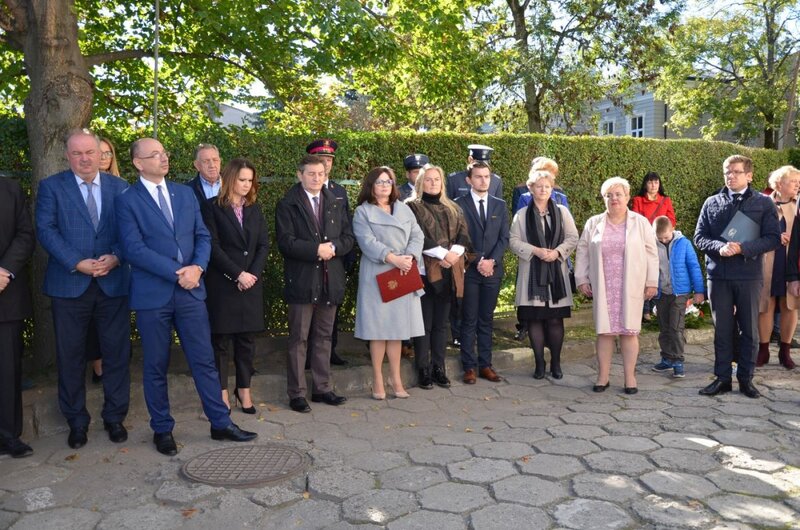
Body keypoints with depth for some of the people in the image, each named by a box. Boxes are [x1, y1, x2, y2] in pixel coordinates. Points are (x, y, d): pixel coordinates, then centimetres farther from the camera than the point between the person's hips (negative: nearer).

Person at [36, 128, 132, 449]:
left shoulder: (120, 187, 8)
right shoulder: (51, 187, 3)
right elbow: (45, 230, -6)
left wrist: (115, 257, -15)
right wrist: (77, 263, -17)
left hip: (113, 283, 1)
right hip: (69, 284, -1)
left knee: (117, 353, 6)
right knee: (71, 356, 7)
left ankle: (114, 417, 21)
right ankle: (77, 422, 22)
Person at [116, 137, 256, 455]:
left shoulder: (185, 193, 10)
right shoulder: (127, 201, -4)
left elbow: (202, 236, 9)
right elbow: (134, 249, -13)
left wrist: (197, 267, -10)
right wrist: (177, 272, -17)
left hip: (190, 290, 4)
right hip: (152, 294, -3)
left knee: (204, 360, 8)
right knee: (156, 367, 9)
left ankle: (220, 423, 18)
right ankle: (162, 430, 24)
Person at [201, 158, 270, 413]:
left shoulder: (254, 208, 11)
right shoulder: (212, 206, -4)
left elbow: (264, 244, 6)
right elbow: (213, 246, -11)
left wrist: (253, 273, -8)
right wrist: (238, 274, -14)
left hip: (251, 283, 4)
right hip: (222, 284, -4)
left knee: (247, 340, 7)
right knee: (220, 340, 4)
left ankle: (244, 389, 17)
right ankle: (222, 391, 13)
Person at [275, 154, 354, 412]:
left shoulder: (337, 204, 12)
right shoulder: (287, 205, -3)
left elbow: (348, 238, 7)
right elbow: (285, 241, -12)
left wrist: (333, 247, -13)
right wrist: (316, 250, -19)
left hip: (331, 281, 4)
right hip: (301, 280, -4)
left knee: (324, 337, 12)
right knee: (298, 339, 2)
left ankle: (322, 388, 22)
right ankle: (296, 393, 11)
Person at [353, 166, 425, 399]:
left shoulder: (404, 209, 15)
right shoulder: (362, 212, 1)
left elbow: (417, 236, 7)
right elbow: (367, 242, -11)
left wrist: (410, 257, -12)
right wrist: (393, 258, -20)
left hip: (403, 276, 4)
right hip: (377, 276, -4)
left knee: (397, 328, 7)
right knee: (378, 329, 0)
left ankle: (395, 378, 16)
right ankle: (378, 379, 10)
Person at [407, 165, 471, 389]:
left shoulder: (453, 209, 17)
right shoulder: (413, 208, 2)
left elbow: (463, 234, 6)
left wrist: (454, 254, -12)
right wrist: (443, 253, -16)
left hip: (448, 272, 4)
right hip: (424, 270, -4)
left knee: (441, 323, 9)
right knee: (424, 322, -1)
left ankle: (439, 367, 15)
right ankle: (423, 369, 6)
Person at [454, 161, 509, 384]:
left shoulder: (500, 205, 11)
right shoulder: (459, 204, 0)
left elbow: (504, 238, 6)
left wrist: (491, 261, -8)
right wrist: (477, 262, -12)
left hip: (493, 270, 3)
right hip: (469, 270, -3)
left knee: (486, 320, 8)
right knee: (469, 320, 1)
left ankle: (485, 365, 14)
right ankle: (469, 367, 7)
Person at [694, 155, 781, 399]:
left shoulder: (764, 203, 3)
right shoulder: (712, 202, 8)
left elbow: (773, 238, -4)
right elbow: (699, 237, 4)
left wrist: (743, 248, -18)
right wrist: (719, 247, -15)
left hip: (749, 275, -1)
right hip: (718, 275, 1)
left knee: (749, 329, 7)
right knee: (721, 329, 7)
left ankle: (746, 378, 19)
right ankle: (722, 378, 16)